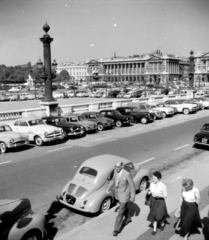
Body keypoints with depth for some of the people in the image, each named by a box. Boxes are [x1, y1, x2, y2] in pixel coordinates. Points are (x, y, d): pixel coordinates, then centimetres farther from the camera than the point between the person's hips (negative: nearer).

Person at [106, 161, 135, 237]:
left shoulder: (127, 174, -32)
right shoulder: (115, 171, -12)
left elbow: (132, 185, -19)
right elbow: (113, 180, 6)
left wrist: (132, 197, -12)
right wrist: (109, 187, -9)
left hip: (125, 195, -7)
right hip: (118, 193, 7)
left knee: (120, 212, 2)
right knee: (124, 207, 29)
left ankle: (117, 229, 16)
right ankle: (128, 218, 55)